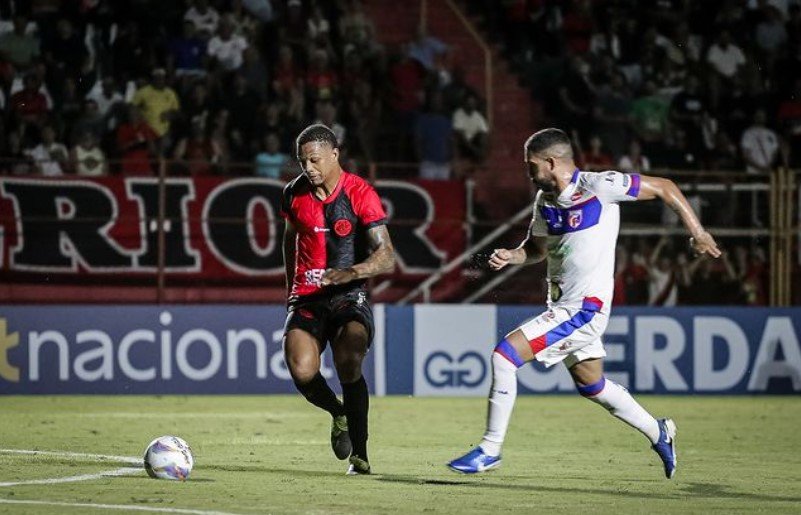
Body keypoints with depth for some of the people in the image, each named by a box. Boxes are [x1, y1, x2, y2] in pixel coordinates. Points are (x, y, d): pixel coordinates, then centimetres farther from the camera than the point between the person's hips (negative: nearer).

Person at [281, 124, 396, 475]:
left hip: (349, 297, -3)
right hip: (307, 298, 3)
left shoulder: (360, 194, -8)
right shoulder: (295, 193, 7)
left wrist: (352, 272, -33)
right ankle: (340, 414, 12)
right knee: (301, 371, -23)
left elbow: (386, 258, -15)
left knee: (348, 364, -29)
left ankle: (360, 456, -15)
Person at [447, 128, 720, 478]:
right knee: (591, 386, 21)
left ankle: (490, 449, -7)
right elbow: (538, 248, 21)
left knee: (504, 355, -16)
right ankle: (657, 432, 39)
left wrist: (697, 233, -9)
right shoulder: (545, 200, 7)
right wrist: (511, 256, -1)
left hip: (583, 308, -9)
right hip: (563, 305, 9)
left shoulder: (599, 187, -16)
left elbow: (664, 187, -8)